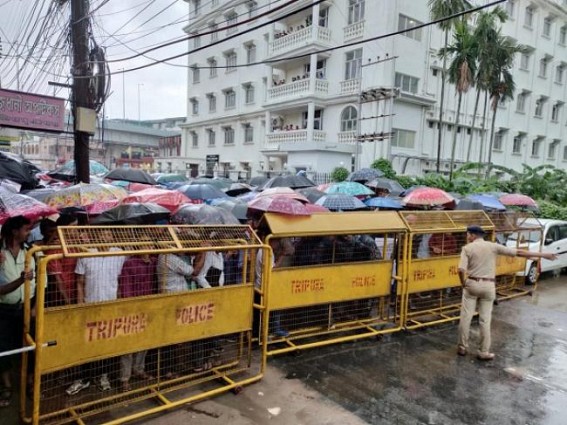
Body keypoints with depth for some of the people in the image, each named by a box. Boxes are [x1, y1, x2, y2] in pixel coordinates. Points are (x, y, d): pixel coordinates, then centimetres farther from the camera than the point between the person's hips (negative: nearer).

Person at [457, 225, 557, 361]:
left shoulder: (467, 248, -5)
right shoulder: (493, 246, 0)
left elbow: (461, 270, -16)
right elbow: (518, 253, 2)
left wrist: (463, 284, 2)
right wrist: (542, 255, 9)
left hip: (472, 284, -2)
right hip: (488, 286, 2)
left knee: (465, 317, 6)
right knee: (485, 320, 7)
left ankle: (462, 348, 14)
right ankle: (484, 352, 12)